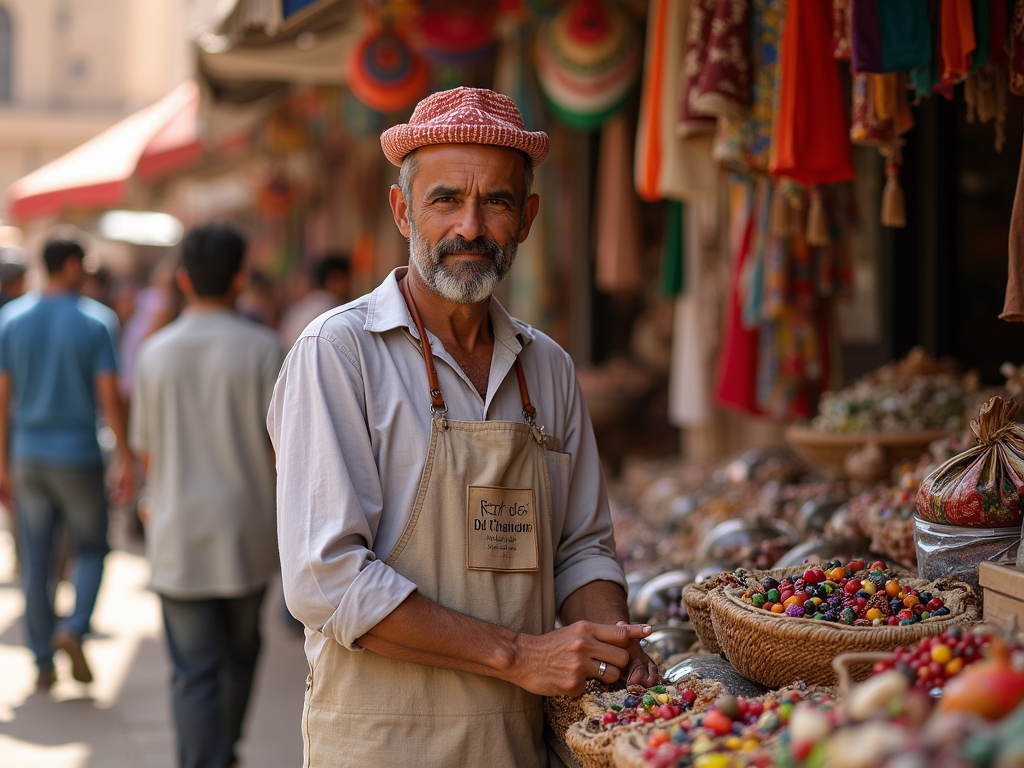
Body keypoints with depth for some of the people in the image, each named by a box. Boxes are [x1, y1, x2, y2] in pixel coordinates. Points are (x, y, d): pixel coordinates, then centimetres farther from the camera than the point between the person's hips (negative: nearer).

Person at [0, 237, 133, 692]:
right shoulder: (95, 322, -8)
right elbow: (108, 397, -12)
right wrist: (124, 459, -4)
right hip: (78, 456, -3)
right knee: (91, 550, 13)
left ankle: (43, 664, 12)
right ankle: (74, 628, -10)